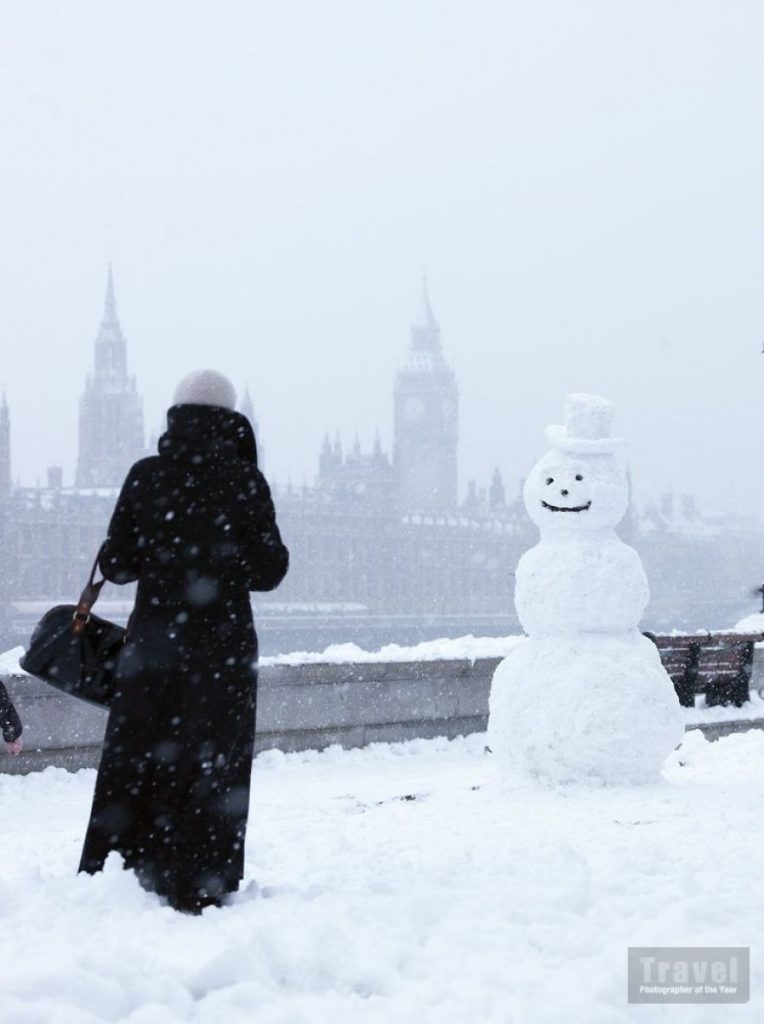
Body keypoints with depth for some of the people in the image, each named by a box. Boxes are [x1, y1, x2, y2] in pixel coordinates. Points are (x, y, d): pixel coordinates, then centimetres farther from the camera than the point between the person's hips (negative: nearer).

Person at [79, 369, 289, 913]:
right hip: (222, 647, -2)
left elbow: (115, 564, 0)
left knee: (130, 763, 12)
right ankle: (196, 888, 5)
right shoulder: (243, 481, -9)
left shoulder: (145, 477, -3)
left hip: (151, 643, 2)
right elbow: (269, 571, -6)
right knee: (210, 767, 6)